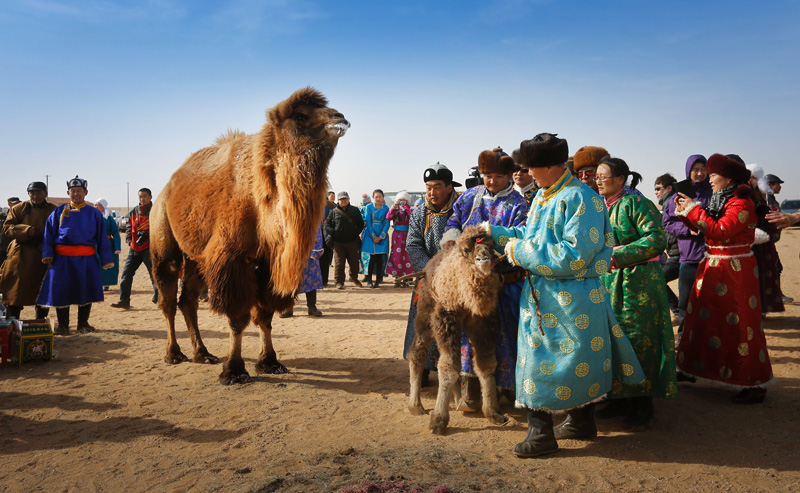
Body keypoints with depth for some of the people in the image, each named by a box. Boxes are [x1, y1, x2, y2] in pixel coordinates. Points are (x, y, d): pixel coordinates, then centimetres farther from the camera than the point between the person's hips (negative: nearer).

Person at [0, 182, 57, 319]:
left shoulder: (53, 210, 7)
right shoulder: (18, 209, 5)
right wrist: (25, 230, -18)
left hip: (44, 256, 1)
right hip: (21, 256, -1)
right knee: (16, 290, -1)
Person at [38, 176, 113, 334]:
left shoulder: (94, 213, 7)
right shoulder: (58, 212, 8)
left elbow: (102, 237, 7)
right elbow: (49, 234, 6)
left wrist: (106, 259, 4)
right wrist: (47, 254, -6)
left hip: (87, 259, 0)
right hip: (62, 258, 0)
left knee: (86, 290, 4)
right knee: (61, 291, 1)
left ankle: (83, 323, 19)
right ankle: (62, 325, 14)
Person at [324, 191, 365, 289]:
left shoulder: (355, 210, 9)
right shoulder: (334, 211, 7)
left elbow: (361, 224, 12)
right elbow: (327, 224, 9)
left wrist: (356, 232, -2)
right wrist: (332, 233, -7)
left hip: (352, 241, 1)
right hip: (338, 242, -1)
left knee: (354, 261, 8)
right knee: (339, 263, -1)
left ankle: (354, 277, 32)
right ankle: (339, 282, 8)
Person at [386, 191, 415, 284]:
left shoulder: (408, 210, 7)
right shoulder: (395, 211, 9)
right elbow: (388, 218, -9)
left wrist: (405, 206, -12)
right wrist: (394, 207, -17)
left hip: (407, 235, 0)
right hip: (397, 235, 1)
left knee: (406, 255, -3)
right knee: (396, 256, -1)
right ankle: (397, 277, 5)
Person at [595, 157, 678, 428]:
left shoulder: (635, 203, -10)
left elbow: (657, 238, -20)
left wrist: (618, 256, -23)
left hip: (639, 281, -7)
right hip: (609, 282, 7)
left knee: (638, 341, -1)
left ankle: (642, 405, 11)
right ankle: (619, 398, 22)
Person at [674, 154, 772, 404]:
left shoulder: (741, 204, -15)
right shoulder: (719, 200, 12)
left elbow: (719, 231, -26)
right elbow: (704, 229, 13)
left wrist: (693, 209, -19)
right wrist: (686, 211, 2)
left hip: (735, 272, -8)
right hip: (712, 269, 9)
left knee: (738, 325, -4)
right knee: (705, 317, 12)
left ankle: (755, 384, 5)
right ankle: (693, 368, 23)